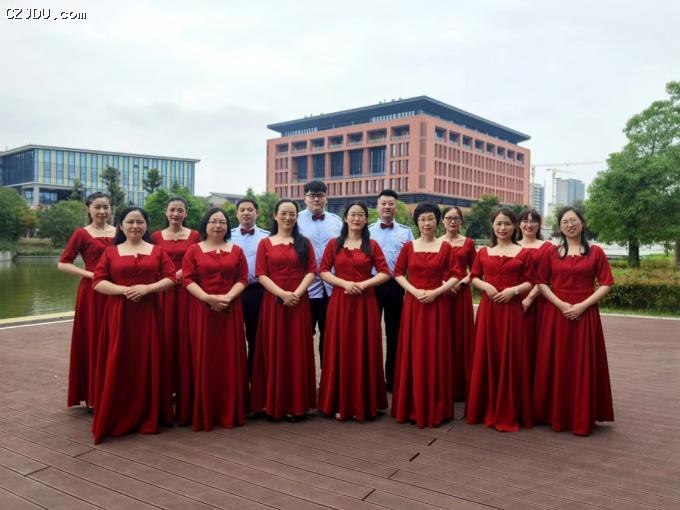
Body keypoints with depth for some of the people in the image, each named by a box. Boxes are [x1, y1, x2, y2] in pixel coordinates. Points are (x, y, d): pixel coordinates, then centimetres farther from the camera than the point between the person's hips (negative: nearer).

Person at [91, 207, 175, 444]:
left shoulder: (157, 251, 9)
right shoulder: (110, 252, 8)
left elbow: (171, 278, 2)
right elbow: (98, 282, 1)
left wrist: (147, 288, -14)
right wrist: (124, 289, -15)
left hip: (148, 314, 1)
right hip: (118, 314, 0)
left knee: (147, 364, 1)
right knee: (118, 365, -2)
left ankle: (147, 418, 13)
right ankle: (116, 420, 10)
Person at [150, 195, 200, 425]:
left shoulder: (194, 236, 5)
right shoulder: (156, 237, 9)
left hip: (188, 295, -1)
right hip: (163, 295, 1)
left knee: (185, 344, -1)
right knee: (164, 344, -1)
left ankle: (186, 404, 9)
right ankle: (164, 405, 11)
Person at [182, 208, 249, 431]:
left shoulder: (236, 251, 10)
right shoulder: (194, 250, 6)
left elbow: (242, 279, 3)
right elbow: (188, 280, -3)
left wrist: (227, 297, -14)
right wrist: (209, 298, -17)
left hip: (230, 311, 1)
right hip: (202, 310, -1)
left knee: (230, 359, 3)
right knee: (205, 360, 1)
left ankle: (231, 412, 12)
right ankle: (204, 414, 10)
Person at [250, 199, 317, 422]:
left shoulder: (304, 243, 10)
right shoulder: (265, 243, 8)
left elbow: (311, 271, 1)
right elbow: (261, 274, -1)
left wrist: (297, 293, -15)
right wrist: (282, 294, -15)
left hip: (299, 303, 0)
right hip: (273, 302, 0)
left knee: (297, 351, 2)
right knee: (273, 351, 3)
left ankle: (295, 404, 8)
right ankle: (272, 403, 12)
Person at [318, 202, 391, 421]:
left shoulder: (372, 245, 5)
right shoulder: (334, 244, 7)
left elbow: (385, 273, 1)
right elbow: (323, 271, 2)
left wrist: (364, 284, -13)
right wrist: (344, 283, -12)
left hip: (365, 302, 0)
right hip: (339, 302, 1)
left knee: (363, 352, 2)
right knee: (340, 351, 2)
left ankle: (363, 403, 12)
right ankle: (340, 403, 11)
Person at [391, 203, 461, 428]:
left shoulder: (445, 247, 2)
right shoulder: (408, 247, 5)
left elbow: (455, 275, 0)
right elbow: (398, 273, 5)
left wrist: (436, 291, -13)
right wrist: (414, 290, -10)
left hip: (437, 304, -1)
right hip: (413, 304, 1)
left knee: (435, 354, 3)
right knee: (412, 353, 3)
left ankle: (435, 407, 13)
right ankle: (412, 406, 14)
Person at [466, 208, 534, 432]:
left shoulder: (523, 253, 3)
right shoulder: (483, 252, 9)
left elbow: (530, 281, 2)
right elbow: (474, 277, 11)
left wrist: (513, 290, -14)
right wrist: (485, 285, -8)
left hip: (512, 309, -2)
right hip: (487, 309, 2)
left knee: (510, 359, 0)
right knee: (486, 357, 5)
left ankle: (508, 414, 10)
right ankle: (487, 409, 18)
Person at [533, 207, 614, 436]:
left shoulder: (596, 252, 3)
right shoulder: (552, 253, 6)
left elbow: (605, 284, -1)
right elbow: (542, 282, 4)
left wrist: (582, 305, -12)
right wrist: (560, 304, -11)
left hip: (585, 314, -1)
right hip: (556, 313, 1)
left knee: (584, 366, 2)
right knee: (556, 365, 4)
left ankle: (583, 418, 13)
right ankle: (556, 414, 15)